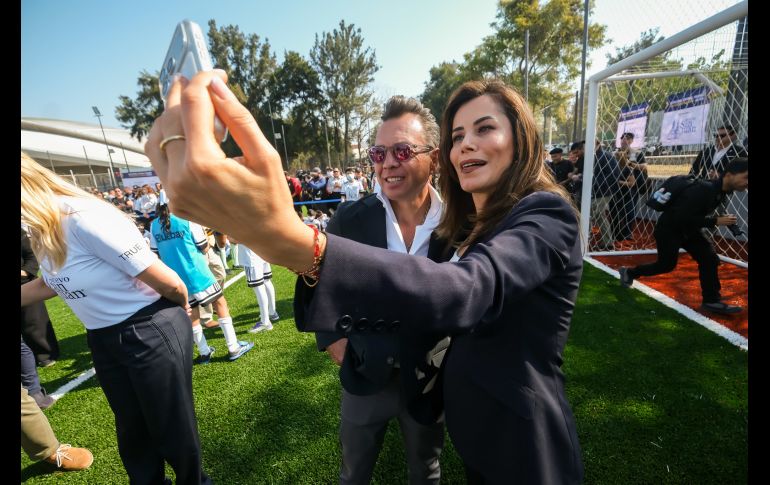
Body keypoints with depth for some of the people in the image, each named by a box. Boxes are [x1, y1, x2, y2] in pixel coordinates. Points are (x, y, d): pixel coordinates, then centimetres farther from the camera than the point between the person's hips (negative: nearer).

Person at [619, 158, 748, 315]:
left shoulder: (721, 190, -1)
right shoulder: (703, 189, -30)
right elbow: (682, 217, -34)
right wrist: (716, 221, -29)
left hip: (688, 229, 9)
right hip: (669, 228, -9)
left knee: (710, 259, -1)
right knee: (666, 265, 3)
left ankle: (711, 301, 8)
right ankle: (628, 272, 24)